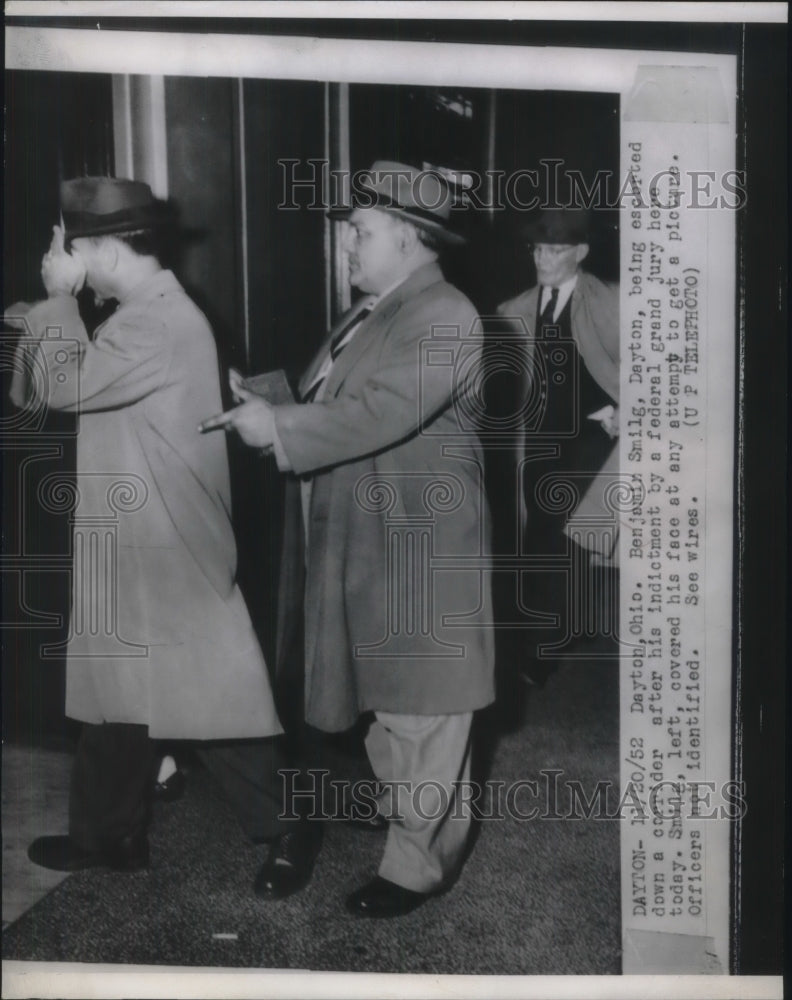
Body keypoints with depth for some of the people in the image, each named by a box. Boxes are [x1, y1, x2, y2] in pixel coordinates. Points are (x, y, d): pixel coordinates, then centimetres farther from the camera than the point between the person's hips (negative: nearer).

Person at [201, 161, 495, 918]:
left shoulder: (443, 317, -18)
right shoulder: (371, 313, 14)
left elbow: (379, 413, -29)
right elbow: (328, 404, 16)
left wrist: (277, 428, -25)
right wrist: (264, 408, 2)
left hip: (414, 546, -10)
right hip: (365, 541, 10)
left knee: (419, 706, 2)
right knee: (387, 692, 23)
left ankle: (418, 863, 15)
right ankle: (405, 805, 44)